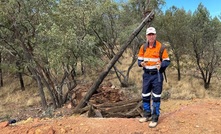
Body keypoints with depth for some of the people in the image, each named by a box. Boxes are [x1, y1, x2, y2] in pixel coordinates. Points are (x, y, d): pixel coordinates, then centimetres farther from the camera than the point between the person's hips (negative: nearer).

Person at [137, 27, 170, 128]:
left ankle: (155, 118, 10)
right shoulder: (143, 47, 3)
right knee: (145, 96, 11)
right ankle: (147, 115, 28)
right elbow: (139, 60, 9)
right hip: (146, 75, 5)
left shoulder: (161, 47, -9)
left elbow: (167, 61, -6)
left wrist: (161, 64, -26)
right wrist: (141, 63, -14)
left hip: (157, 75, -4)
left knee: (156, 97, 0)